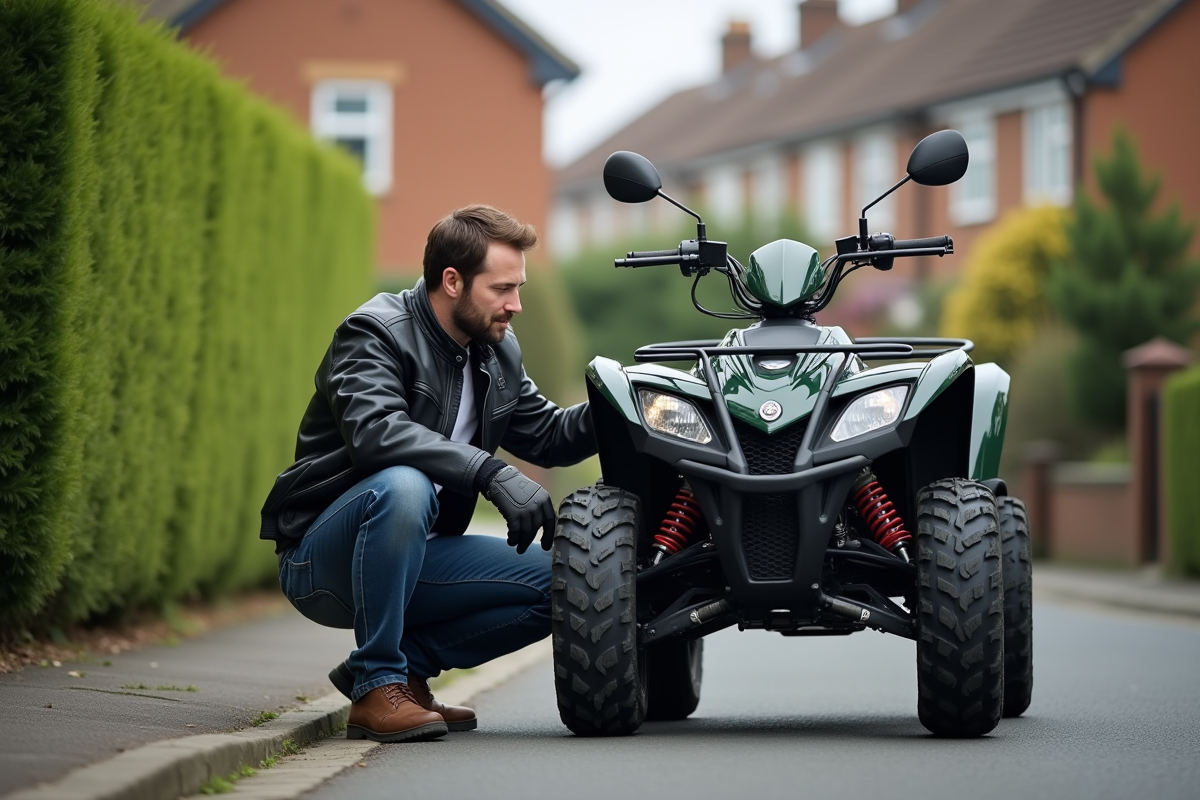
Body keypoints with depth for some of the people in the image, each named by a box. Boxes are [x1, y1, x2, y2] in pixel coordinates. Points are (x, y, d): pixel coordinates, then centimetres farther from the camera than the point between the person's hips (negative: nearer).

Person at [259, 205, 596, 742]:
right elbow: (374, 431, -33)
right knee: (402, 486, -38)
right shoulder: (376, 333, -15)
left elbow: (548, 435, 17)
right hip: (319, 562, -7)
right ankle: (376, 686, -27)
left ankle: (407, 662, 2)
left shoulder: (500, 353, 9)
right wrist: (490, 472, -40)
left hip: (412, 562, 7)